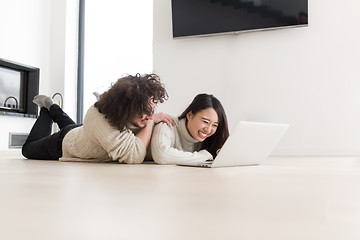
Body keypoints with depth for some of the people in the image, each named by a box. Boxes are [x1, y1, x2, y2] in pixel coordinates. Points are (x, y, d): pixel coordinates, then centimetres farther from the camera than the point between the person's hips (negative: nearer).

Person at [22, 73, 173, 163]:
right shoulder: (99, 117, -51)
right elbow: (133, 156, -57)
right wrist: (150, 121, -47)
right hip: (64, 143, -5)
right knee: (29, 148, 27)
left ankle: (53, 108, 52)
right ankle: (46, 108, 38)